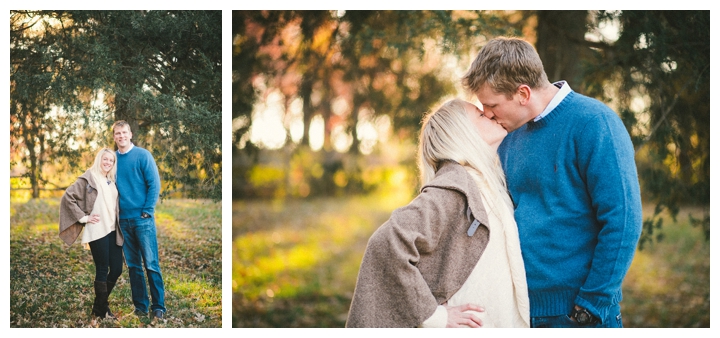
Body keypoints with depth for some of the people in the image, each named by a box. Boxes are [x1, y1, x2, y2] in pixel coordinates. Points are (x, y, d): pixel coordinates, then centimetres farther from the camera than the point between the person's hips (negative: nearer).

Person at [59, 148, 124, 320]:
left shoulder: (112, 181, 16)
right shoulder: (88, 178, -3)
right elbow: (67, 197, -8)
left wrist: (120, 226, 13)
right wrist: (83, 217, -9)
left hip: (113, 231, 6)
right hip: (97, 232, -6)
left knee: (116, 269, 5)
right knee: (102, 270, -2)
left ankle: (100, 303, 21)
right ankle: (101, 309, 9)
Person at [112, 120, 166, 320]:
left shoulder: (142, 155, -4)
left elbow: (154, 184, -6)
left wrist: (147, 211, -11)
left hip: (142, 218, -4)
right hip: (123, 220, 4)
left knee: (151, 264, -5)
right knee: (133, 266, 9)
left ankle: (159, 307, 1)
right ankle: (140, 306, 16)